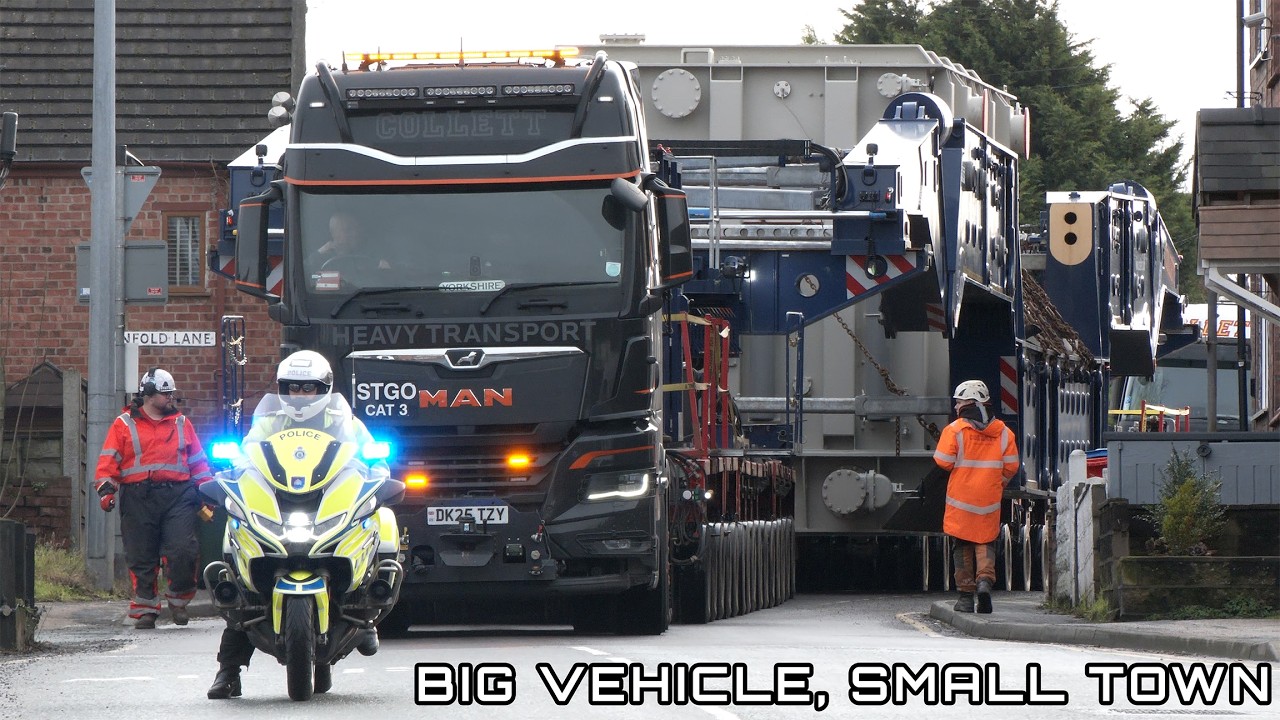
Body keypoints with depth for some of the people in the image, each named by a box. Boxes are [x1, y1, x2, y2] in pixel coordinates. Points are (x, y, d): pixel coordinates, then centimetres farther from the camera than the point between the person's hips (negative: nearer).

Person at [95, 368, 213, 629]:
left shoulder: (181, 423, 18)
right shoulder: (124, 425, 9)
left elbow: (198, 461, 22)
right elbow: (108, 461, 4)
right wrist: (105, 488, -9)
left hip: (177, 496, 2)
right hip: (138, 497, -1)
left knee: (183, 551, -12)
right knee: (141, 558, -1)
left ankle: (178, 599, 7)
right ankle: (144, 608, 6)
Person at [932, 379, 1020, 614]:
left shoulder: (955, 430, -8)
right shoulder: (1002, 432, 3)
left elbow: (944, 461, -10)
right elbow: (1011, 466, 3)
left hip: (961, 497, -2)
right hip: (990, 498, 2)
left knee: (963, 546, 7)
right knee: (986, 543, 10)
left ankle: (966, 596, 6)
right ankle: (985, 579, -16)